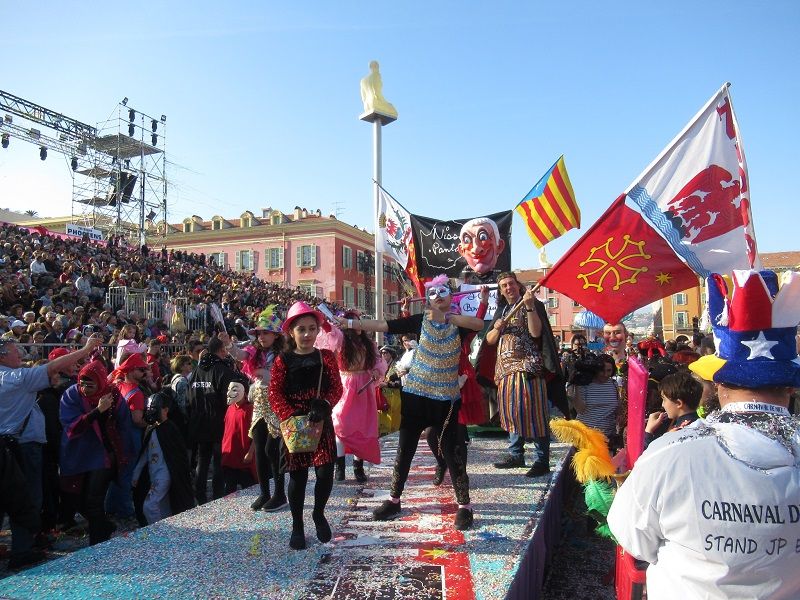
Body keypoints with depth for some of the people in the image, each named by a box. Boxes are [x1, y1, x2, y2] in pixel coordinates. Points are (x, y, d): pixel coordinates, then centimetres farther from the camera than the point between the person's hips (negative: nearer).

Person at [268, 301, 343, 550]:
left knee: (325, 473, -2)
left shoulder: (326, 357, 3)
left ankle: (319, 514, 27)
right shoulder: (283, 360, 0)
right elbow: (275, 394, -6)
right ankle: (297, 526, 22)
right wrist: (290, 415, -19)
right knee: (297, 475, 4)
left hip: (322, 422, 1)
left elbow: (336, 388, -3)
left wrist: (323, 405, -21)